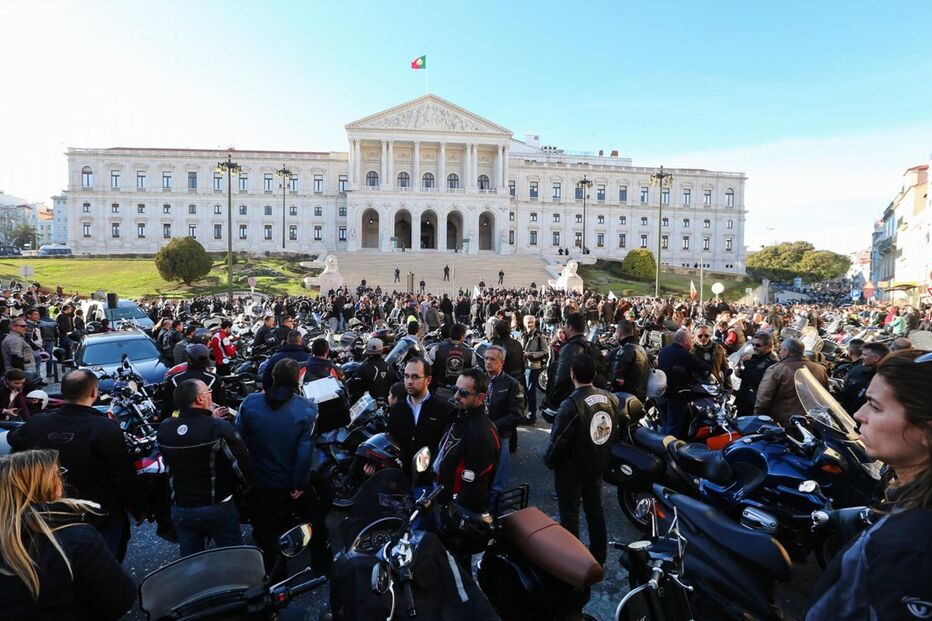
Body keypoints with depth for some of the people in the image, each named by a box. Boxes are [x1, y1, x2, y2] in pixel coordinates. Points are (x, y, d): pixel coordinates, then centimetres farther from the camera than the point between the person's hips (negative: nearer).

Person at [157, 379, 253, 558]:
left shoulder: (163, 429, -7)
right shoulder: (220, 429, -23)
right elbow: (243, 467, -20)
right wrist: (246, 484, 4)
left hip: (180, 509, 5)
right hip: (217, 508, -4)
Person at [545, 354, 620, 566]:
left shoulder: (571, 405, -29)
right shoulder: (611, 398, -8)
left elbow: (559, 441, -22)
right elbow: (615, 432, 5)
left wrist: (549, 461, -5)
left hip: (571, 469, -6)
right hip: (598, 465, 6)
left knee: (569, 514, 10)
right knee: (595, 509, 22)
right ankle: (599, 557, 36)